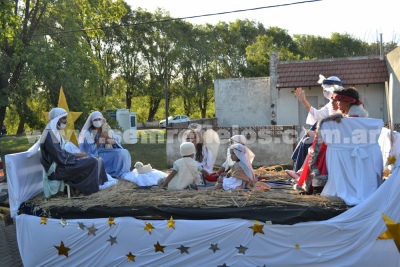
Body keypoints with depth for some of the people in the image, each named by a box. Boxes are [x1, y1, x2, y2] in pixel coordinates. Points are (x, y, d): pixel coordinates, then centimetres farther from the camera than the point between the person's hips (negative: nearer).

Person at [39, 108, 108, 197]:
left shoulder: (54, 132, 11)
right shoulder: (49, 135, -21)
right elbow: (60, 157, -23)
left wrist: (74, 155, 1)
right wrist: (76, 155, -10)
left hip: (59, 164, 10)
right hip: (56, 170, -10)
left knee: (91, 160, 11)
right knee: (92, 162, -13)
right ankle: (80, 188, 2)